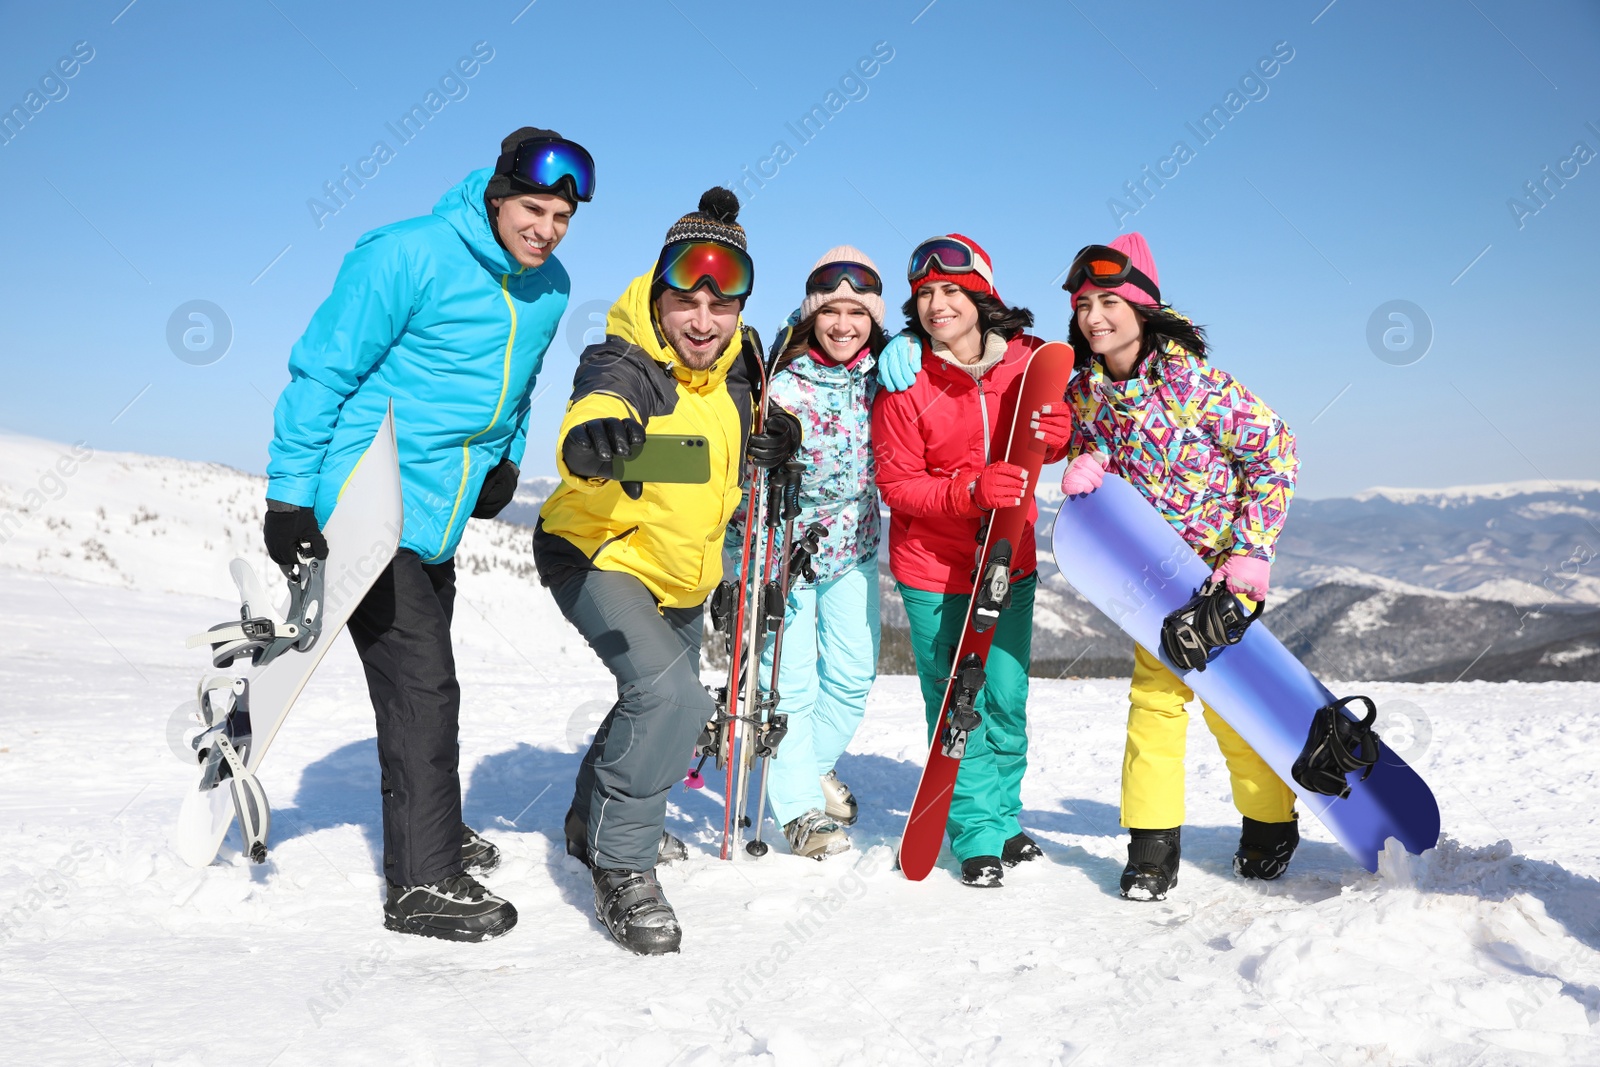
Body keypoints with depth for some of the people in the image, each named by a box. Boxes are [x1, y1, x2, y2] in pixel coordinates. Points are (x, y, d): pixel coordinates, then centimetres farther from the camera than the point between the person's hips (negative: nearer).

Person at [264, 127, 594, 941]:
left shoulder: (549, 289, 6)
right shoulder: (409, 257, -16)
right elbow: (323, 369, -13)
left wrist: (506, 457, 9)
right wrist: (290, 493, -15)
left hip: (439, 519, 8)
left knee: (423, 682, 20)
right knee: (421, 685, -9)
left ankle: (430, 831, 37)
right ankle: (425, 883, -1)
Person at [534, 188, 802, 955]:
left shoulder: (738, 365, -6)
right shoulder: (623, 366, -26)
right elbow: (591, 414, -49)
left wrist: (773, 442, -7)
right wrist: (591, 440, -72)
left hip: (682, 572, 8)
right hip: (599, 555, -8)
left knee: (668, 701, 24)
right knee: (669, 695, -28)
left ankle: (596, 817, 50)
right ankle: (621, 868, -11)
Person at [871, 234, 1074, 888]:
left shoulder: (1026, 360, -4)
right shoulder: (903, 379, -12)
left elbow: (1062, 440, 9)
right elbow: (898, 485, -12)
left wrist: (1052, 432, -16)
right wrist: (972, 492, -28)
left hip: (1011, 563, 3)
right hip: (933, 569, -3)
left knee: (1007, 701, 10)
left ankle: (1004, 815, 31)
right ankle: (977, 834, 18)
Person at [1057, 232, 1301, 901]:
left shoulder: (1190, 378, -21)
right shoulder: (1083, 391, -5)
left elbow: (1275, 451, -15)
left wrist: (1252, 549, -17)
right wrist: (1085, 464, -14)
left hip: (1222, 562, -4)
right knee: (1154, 694, 2)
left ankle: (1270, 823, 25)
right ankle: (1153, 842, 11)